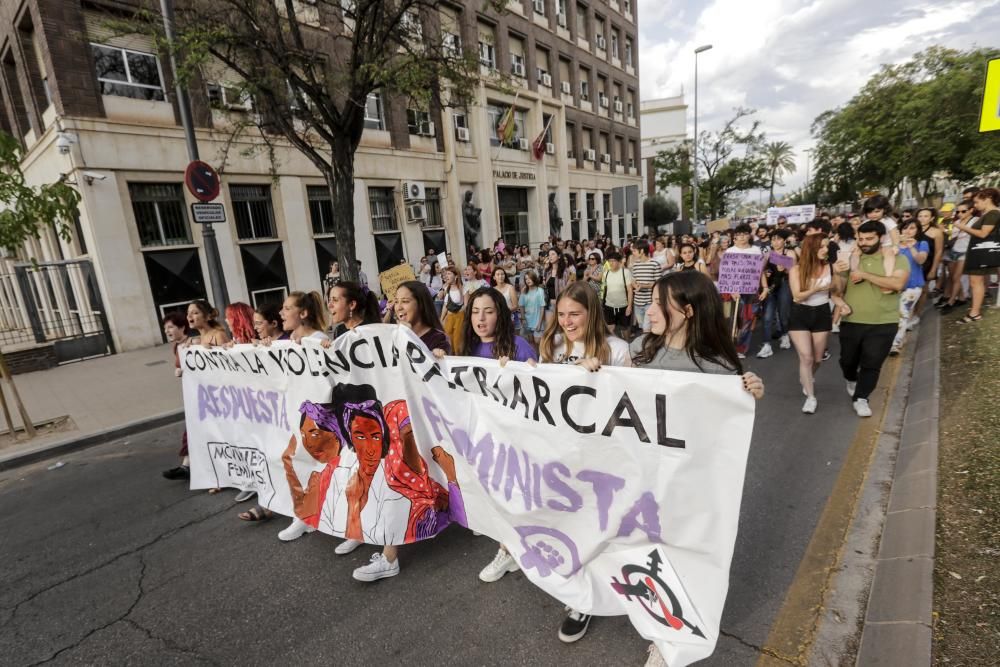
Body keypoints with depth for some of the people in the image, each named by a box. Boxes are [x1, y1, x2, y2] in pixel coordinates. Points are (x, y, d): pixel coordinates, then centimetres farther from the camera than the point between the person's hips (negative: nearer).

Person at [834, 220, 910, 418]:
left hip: (882, 324, -2)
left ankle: (861, 398, 14)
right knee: (847, 360, 14)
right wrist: (840, 302, -11)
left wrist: (865, 275, -20)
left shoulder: (897, 259, -4)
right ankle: (851, 380, 44)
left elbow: (897, 284, -21)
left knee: (872, 364, 1)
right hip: (851, 321, 3)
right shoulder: (850, 258, 4)